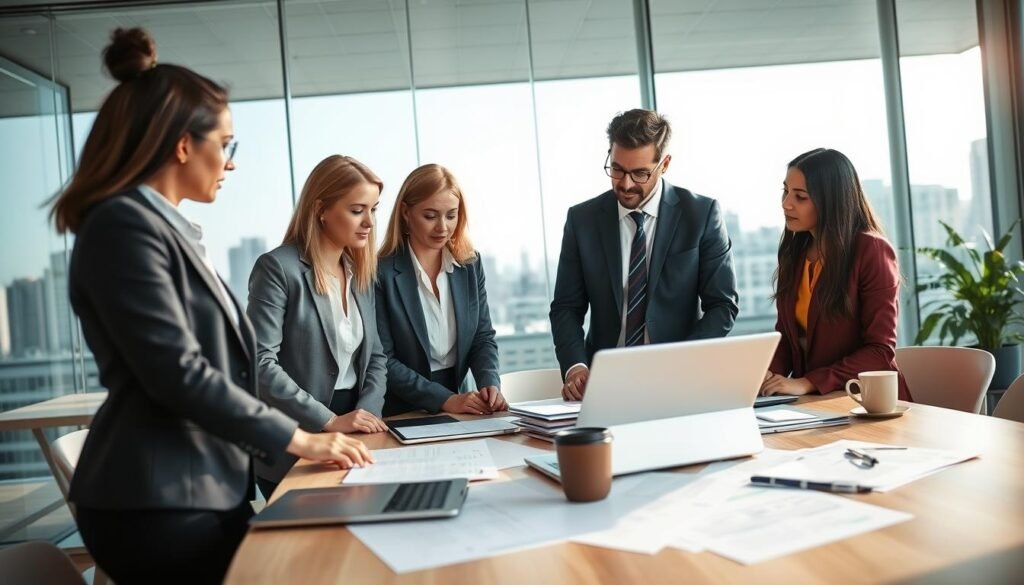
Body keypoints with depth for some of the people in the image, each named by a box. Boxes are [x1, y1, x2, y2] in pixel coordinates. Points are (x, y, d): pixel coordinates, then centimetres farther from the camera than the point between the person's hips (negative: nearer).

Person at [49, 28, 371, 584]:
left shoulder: (169, 227, 14)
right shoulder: (124, 224, -15)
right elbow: (176, 372, -23)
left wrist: (291, 434, 15)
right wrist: (296, 439, -16)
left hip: (206, 484, 9)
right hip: (157, 502, -9)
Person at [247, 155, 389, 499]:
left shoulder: (362, 273, 9)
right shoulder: (278, 268, -13)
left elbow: (375, 356, 11)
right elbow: (261, 363, -20)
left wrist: (368, 412, -7)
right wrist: (330, 421, -21)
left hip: (354, 444, 6)